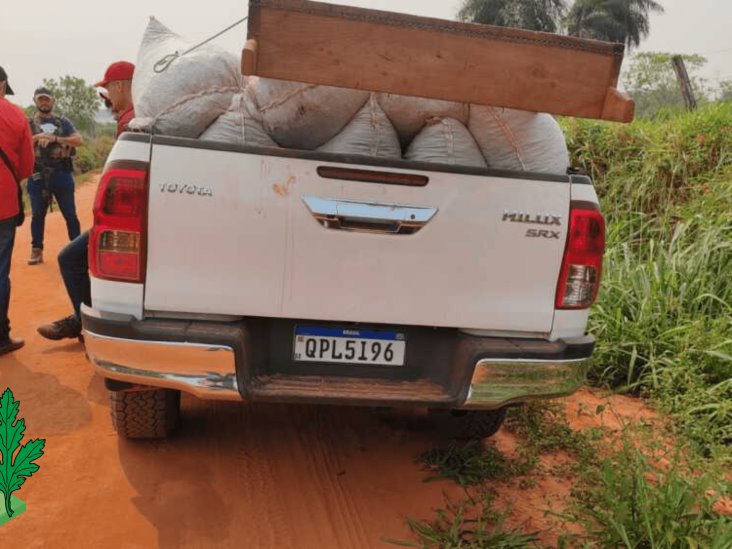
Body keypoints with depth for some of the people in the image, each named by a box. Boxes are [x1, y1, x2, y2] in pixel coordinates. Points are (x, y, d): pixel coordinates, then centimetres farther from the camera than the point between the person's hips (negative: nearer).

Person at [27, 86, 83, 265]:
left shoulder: (63, 122, 8)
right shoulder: (29, 123, 8)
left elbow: (78, 140, -6)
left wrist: (55, 139, -17)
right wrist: (36, 138, -18)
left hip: (61, 173, 0)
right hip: (38, 175, 0)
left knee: (70, 214, 3)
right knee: (38, 214, 6)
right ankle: (36, 250, 15)